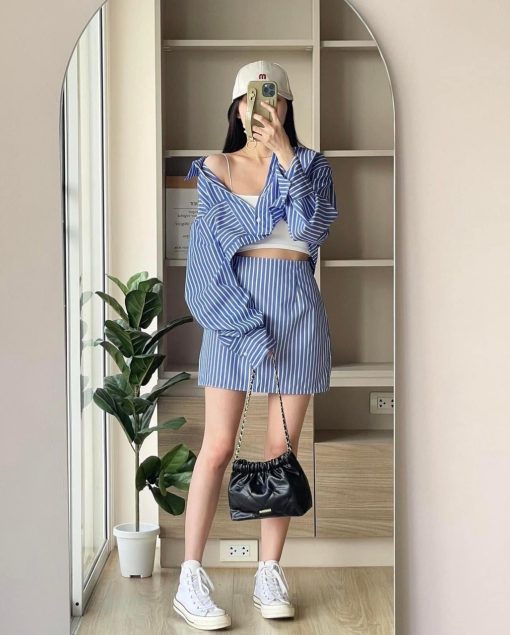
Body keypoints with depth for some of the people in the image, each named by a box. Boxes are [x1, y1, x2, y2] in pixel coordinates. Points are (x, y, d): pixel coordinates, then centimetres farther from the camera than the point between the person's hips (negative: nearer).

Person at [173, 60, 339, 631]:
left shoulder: (310, 164, 12)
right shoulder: (215, 167, 8)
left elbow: (309, 227, -6)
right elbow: (211, 250, -1)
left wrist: (285, 155, -11)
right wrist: (247, 323, -11)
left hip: (296, 306, 2)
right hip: (233, 304, -2)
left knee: (282, 446, 4)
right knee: (218, 445, -6)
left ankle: (269, 574, 14)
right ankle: (190, 581, -1)